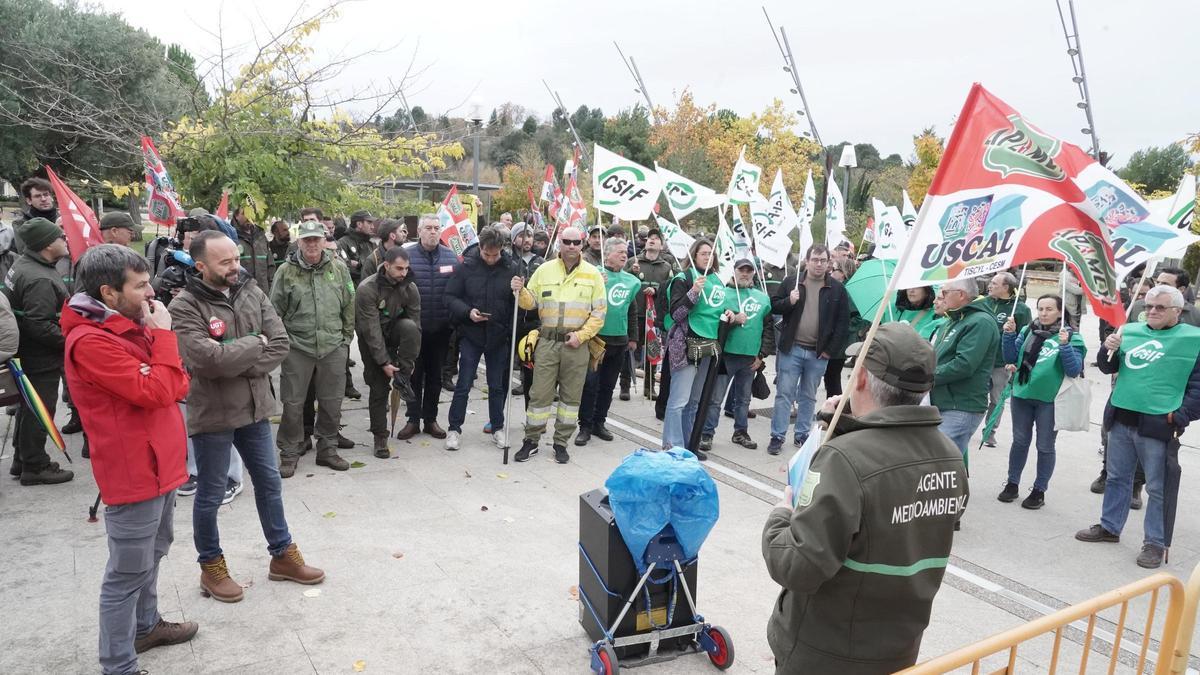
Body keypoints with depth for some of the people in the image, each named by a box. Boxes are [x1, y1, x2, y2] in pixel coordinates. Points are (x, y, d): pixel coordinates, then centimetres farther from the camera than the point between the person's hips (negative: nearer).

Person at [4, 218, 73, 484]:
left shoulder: (23, 264, 7)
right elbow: (40, 325, -29)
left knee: (30, 407, 21)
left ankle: (22, 459, 35)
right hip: (42, 359, -10)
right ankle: (35, 467, 14)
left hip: (28, 351, 10)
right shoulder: (40, 280, -26)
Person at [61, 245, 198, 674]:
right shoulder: (90, 341, -21)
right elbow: (155, 392, -25)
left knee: (152, 554, 25)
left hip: (159, 463, 10)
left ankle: (146, 625, 43)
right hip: (133, 472, -10)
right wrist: (163, 334, -17)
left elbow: (176, 385, 10)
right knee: (128, 572, 1)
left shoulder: (128, 327, 9)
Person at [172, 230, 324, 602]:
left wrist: (239, 365, -17)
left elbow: (280, 345, -5)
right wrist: (255, 343, -15)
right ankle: (211, 566, 30)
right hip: (212, 414, -5)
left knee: (269, 484, 16)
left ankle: (282, 555, 32)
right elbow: (209, 359, -27)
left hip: (254, 407, 6)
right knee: (210, 495, 10)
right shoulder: (185, 307, -16)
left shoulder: (252, 292, 1)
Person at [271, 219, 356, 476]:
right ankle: (290, 453, 19)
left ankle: (327, 450, 25)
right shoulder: (286, 271, -2)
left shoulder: (339, 269, 4)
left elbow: (349, 308, 9)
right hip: (297, 348, -2)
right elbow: (275, 311, 3)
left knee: (331, 402, 10)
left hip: (333, 347, 2)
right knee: (293, 403, 5)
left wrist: (346, 339, 8)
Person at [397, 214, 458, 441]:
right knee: (414, 373, 8)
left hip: (441, 327, 2)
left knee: (435, 375, 12)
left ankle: (430, 419, 25)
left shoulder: (451, 257, 3)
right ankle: (413, 420, 19)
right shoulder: (406, 254, -6)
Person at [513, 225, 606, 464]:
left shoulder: (593, 274, 2)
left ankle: (561, 443, 21)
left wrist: (581, 335, -9)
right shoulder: (544, 270, 5)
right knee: (540, 393, 2)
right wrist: (521, 292, -11)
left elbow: (599, 312, 1)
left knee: (571, 395, 8)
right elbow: (532, 302, 10)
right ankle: (531, 441, 16)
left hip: (577, 344, 0)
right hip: (547, 341, 0)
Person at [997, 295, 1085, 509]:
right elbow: (1011, 358, 4)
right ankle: (1012, 484, 27)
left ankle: (1039, 490, 22)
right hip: (1022, 395, 3)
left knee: (1045, 446, 9)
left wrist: (1064, 345, -26)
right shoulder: (1027, 331, 3)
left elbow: (1074, 370, -14)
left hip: (1050, 400, -3)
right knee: (1020, 441, 14)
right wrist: (1009, 334, -8)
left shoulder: (1071, 337, -7)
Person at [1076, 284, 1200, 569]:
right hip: (1121, 419, 5)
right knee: (1117, 478, 17)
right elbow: (1108, 367, 14)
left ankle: (1155, 543, 15)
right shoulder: (1130, 331, 8)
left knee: (1158, 488, 4)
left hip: (1158, 425, -5)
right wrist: (1108, 350, -6)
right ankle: (1109, 527, 31)